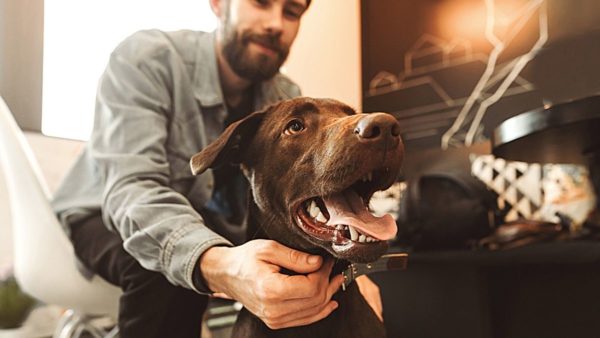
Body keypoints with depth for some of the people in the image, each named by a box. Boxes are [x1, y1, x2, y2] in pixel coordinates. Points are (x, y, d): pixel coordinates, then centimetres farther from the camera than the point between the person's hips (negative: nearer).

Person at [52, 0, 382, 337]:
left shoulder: (287, 99, -7)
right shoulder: (146, 60, -24)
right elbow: (132, 188, -37)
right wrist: (216, 264, -58)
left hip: (210, 229, 5)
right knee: (165, 264, -37)